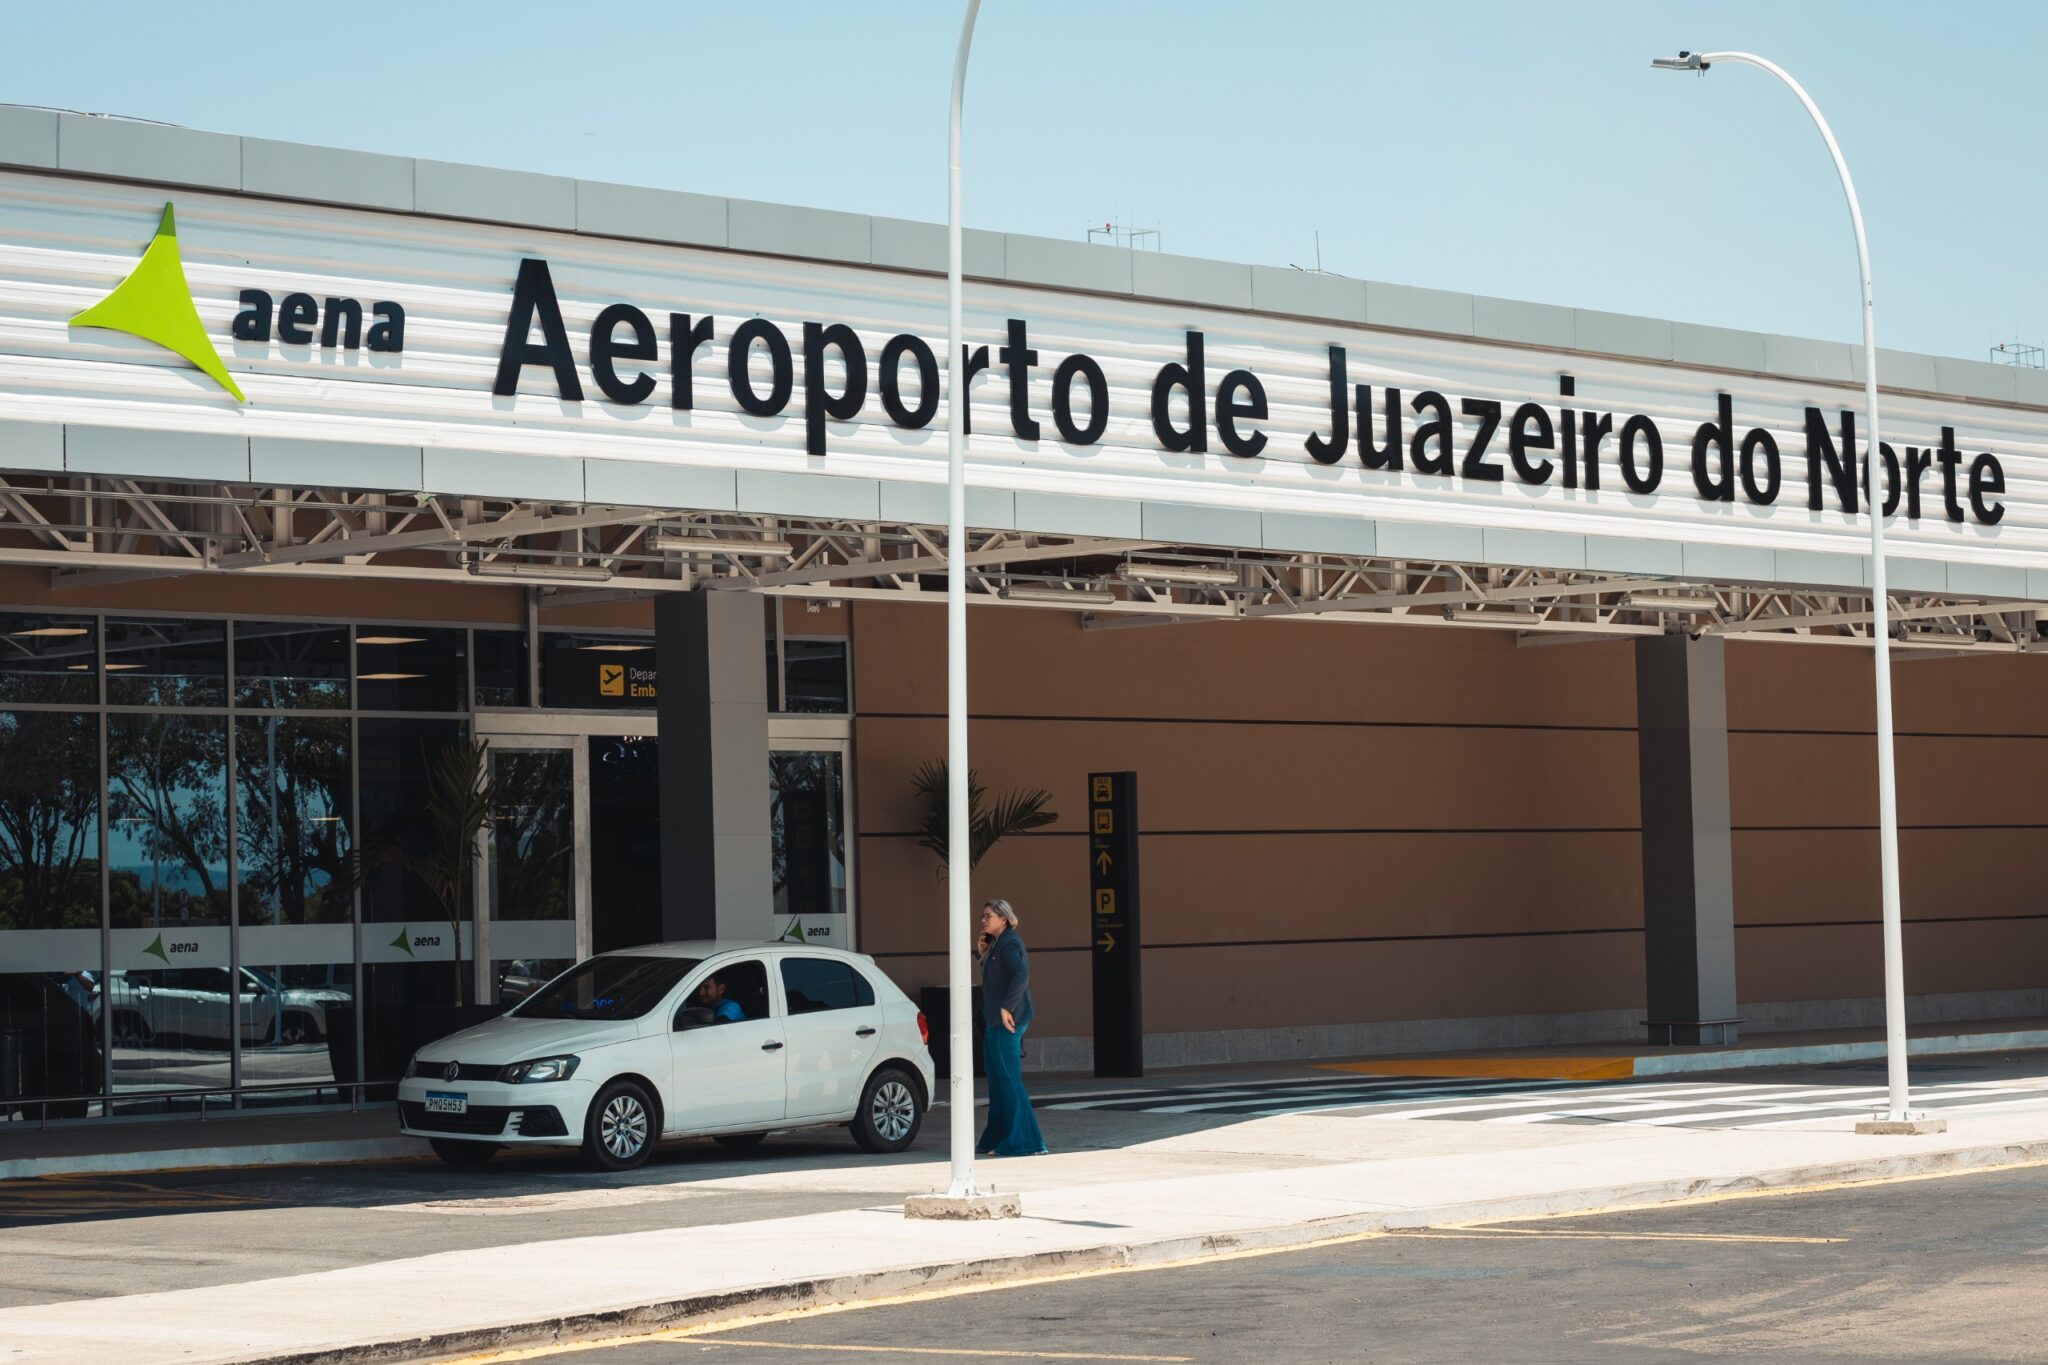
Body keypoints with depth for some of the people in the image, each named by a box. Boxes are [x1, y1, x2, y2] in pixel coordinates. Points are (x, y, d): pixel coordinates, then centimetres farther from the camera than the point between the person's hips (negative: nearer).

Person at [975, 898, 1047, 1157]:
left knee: (1008, 1079, -8)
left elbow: (1021, 974, -26)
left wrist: (1006, 1007, -26)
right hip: (994, 1021, 11)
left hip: (1006, 1021, -11)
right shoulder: (996, 944, 18)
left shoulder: (1008, 944, -13)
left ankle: (1024, 1141, -6)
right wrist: (984, 953, 11)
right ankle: (996, 1139, 20)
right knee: (998, 1080, 14)